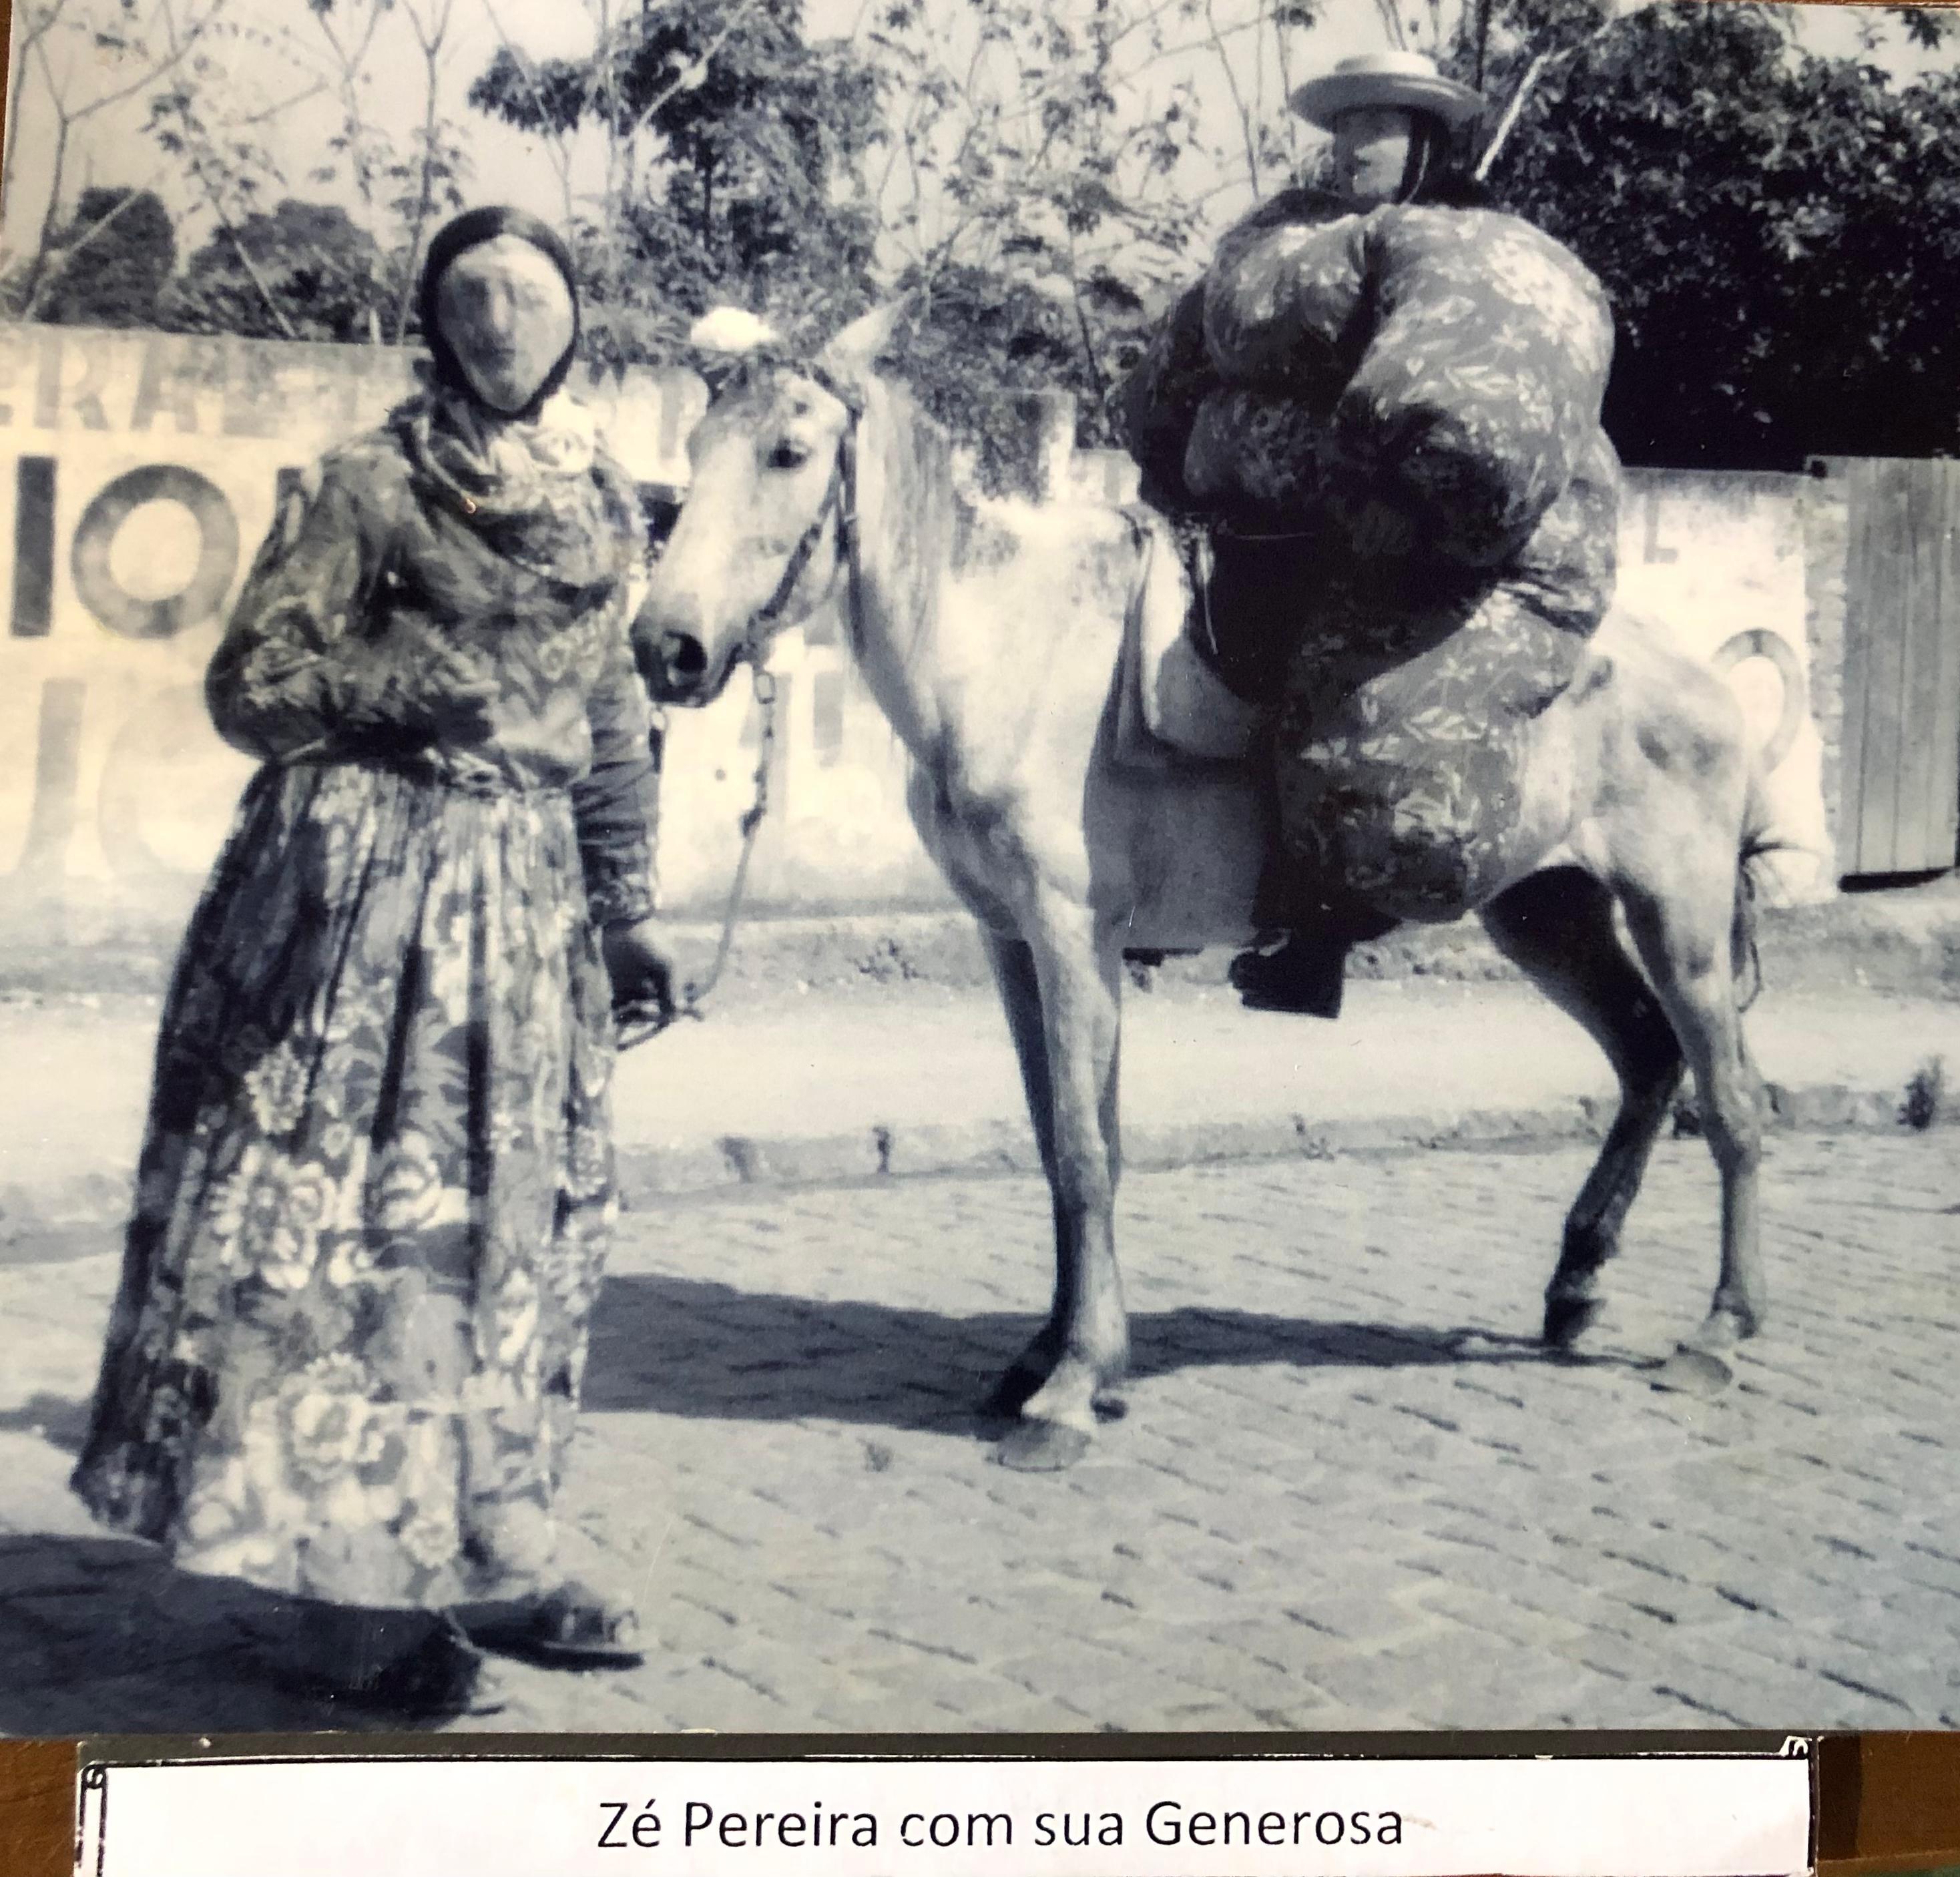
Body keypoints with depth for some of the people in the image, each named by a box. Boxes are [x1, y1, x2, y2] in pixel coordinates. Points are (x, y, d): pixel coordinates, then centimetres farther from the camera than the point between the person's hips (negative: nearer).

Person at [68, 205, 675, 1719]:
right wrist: (406, 675, -20)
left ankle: (489, 1553, 20)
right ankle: (335, 1583, 3)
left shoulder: (604, 503, 12)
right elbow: (248, 687, -4)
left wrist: (628, 908, 14)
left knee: (522, 1222, 9)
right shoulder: (368, 486, -4)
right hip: (363, 879, -6)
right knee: (351, 1218, -5)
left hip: (527, 892, 6)